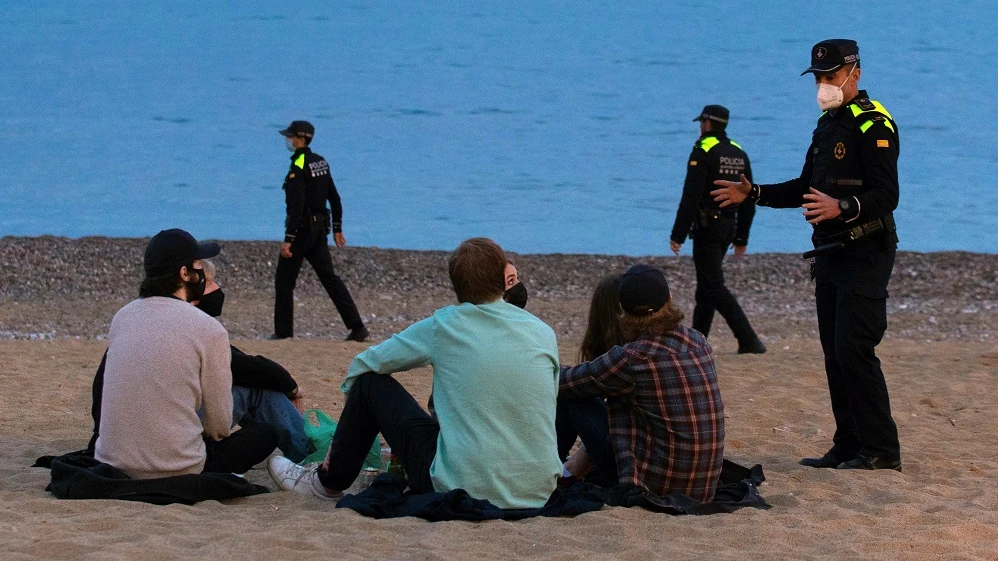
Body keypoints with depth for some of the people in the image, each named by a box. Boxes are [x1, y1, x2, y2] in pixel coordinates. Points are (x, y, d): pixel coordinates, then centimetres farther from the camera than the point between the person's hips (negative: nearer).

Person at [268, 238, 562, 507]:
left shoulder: (443, 327, -4)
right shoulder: (544, 334, 4)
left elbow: (362, 366, 8)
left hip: (464, 492, -4)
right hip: (539, 495, 4)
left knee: (370, 383, 12)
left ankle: (328, 482, 32)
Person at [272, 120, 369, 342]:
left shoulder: (298, 167, -17)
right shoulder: (321, 162, 10)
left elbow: (296, 206, -23)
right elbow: (334, 198, 15)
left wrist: (288, 239, -23)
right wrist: (337, 229, 22)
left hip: (302, 229, -8)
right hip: (320, 228, 8)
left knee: (284, 280, 3)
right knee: (329, 277, 10)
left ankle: (283, 331, 6)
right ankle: (357, 327, 3)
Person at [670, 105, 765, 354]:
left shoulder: (703, 152, -12)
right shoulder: (739, 154, 12)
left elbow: (691, 197, -18)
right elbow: (749, 202, 14)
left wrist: (678, 235, -15)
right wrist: (742, 238, 20)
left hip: (707, 224, -8)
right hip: (729, 226, 8)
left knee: (713, 285, -8)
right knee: (707, 282, 16)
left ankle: (748, 340, -16)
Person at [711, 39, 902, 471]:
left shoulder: (873, 125, -12)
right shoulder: (827, 125, 17)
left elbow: (886, 195, -22)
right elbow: (807, 189, 26)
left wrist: (843, 207, -38)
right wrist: (752, 194, 20)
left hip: (865, 256, -9)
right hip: (830, 255, 9)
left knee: (854, 349, -14)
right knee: (835, 352, 9)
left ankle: (881, 450, -10)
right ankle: (849, 447, 14)